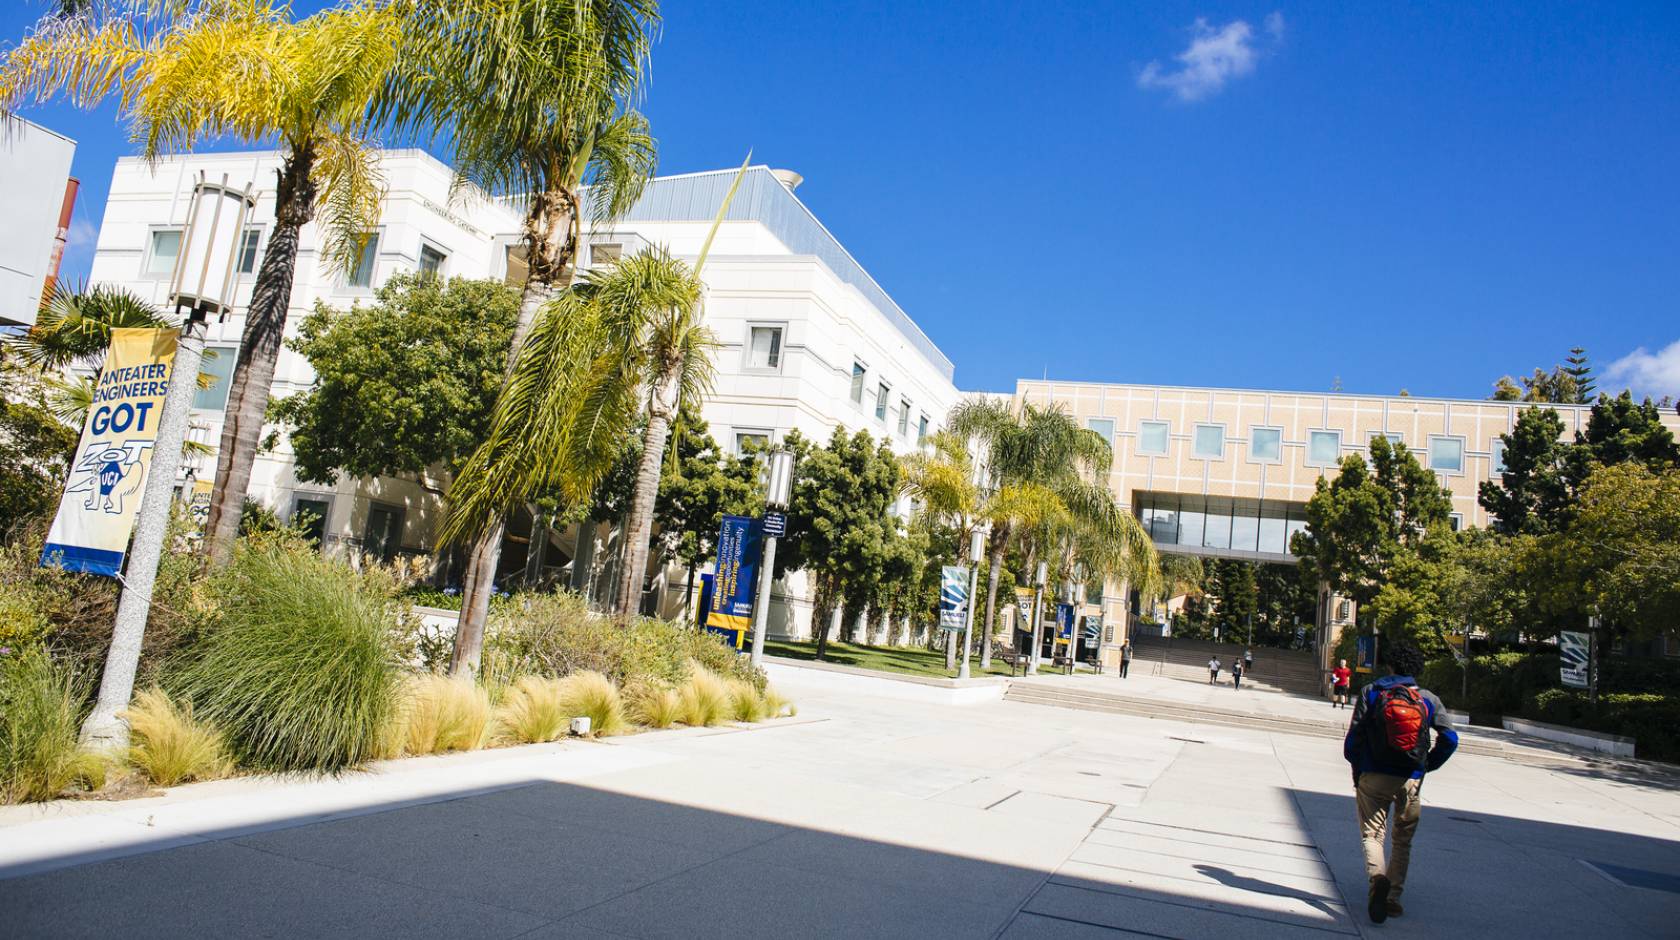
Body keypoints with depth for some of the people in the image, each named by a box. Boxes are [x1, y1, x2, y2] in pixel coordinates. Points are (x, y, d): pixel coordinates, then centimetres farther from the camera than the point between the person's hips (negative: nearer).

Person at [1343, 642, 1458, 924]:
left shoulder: (1370, 692, -4)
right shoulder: (1429, 699, 1)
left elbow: (1353, 738, -7)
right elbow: (1450, 738, -2)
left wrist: (1357, 769, 9)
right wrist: (1427, 765, 11)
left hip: (1374, 776, -2)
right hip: (1411, 780, 2)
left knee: (1372, 833, 5)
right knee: (1402, 840, 16)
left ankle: (1377, 876, -23)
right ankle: (1393, 897, 17)